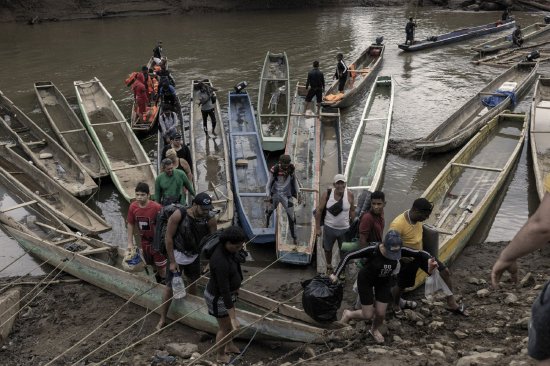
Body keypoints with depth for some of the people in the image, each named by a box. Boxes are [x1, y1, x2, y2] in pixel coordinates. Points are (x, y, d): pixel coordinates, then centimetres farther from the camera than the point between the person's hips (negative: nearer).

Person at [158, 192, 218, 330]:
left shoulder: (210, 219, -20)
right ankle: (162, 319, 16)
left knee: (193, 283, 19)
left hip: (194, 256, 3)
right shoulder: (179, 215, -27)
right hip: (177, 255, -3)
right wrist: (172, 261, -16)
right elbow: (168, 238, -19)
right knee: (170, 286, 1)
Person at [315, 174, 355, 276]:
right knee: (327, 249, 17)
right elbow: (319, 211, -6)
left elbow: (352, 210, 1)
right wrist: (317, 228, -5)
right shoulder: (327, 194, -13)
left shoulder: (349, 195, -11)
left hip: (345, 229, 0)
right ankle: (329, 267, 44)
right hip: (329, 228, 0)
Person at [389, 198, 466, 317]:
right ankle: (396, 306, 44)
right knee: (401, 285, 12)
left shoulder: (417, 218, -10)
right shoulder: (398, 224, -34)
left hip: (420, 253, 7)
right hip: (407, 258, -7)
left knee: (445, 272, 4)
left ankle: (452, 304, 19)